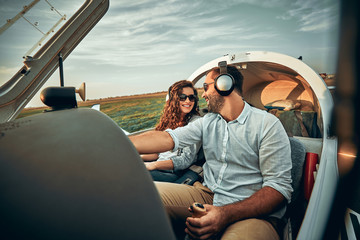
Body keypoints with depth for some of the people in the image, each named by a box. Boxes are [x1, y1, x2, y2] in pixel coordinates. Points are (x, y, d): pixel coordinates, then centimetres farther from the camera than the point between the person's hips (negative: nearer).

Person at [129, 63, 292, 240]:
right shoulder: (207, 122, 9)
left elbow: (280, 187, -13)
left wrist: (226, 215, -27)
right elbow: (168, 138, -2)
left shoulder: (268, 124, -7)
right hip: (207, 195, 5)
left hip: (253, 212, -4)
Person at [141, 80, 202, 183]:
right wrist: (140, 158, -2)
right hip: (158, 164, 6)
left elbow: (186, 160, -14)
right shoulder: (170, 119, 13)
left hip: (174, 172, -6)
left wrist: (152, 165, -22)